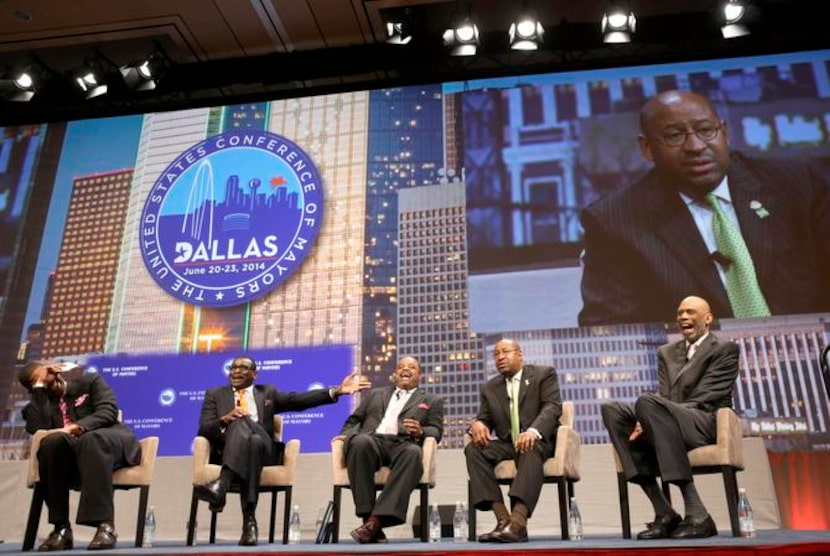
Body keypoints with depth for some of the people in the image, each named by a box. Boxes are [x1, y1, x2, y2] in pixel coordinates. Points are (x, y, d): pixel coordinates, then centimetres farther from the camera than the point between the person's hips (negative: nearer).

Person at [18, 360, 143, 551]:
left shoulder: (89, 381, 15)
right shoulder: (38, 405, 18)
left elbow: (108, 411, -3)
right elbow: (40, 428, -6)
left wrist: (78, 427, -20)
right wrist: (39, 387, 1)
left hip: (112, 441, -2)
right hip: (70, 454, 2)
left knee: (91, 439, -37)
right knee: (53, 441, -31)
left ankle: (105, 524, -46)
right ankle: (61, 527, -32)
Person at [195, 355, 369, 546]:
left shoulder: (267, 392, 24)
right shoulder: (215, 395, 22)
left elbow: (299, 400, 9)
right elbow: (203, 431, 9)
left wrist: (337, 390, -4)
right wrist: (224, 420, -14)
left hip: (263, 450, 0)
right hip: (228, 452, 0)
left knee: (254, 440, -34)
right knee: (240, 422, -34)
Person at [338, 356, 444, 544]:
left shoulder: (432, 401, 26)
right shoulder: (376, 394, 33)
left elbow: (436, 431, 12)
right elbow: (354, 419, 26)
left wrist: (420, 432, -12)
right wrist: (346, 434, 3)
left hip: (403, 444, -1)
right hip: (372, 440, 1)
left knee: (413, 453, -38)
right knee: (360, 441, -36)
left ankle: (377, 520, -45)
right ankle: (367, 516, -34)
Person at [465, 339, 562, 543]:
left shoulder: (544, 374, 6)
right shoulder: (490, 387, 19)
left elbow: (552, 406, -9)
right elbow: (484, 418, 14)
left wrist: (533, 431, -30)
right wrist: (477, 423, -13)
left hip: (539, 440, -4)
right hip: (507, 443, 4)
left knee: (531, 449, -38)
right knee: (473, 449, -24)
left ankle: (517, 522, -50)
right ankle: (503, 518, -33)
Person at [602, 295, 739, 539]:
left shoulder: (725, 349, 5)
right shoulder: (667, 352, 24)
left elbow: (703, 400, -8)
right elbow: (664, 397, 11)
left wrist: (650, 418, -19)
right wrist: (649, 420, -14)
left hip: (708, 425, -6)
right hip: (669, 426, 6)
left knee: (647, 401, -33)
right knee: (612, 410, -18)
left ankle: (697, 515, -32)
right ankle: (664, 513, -21)